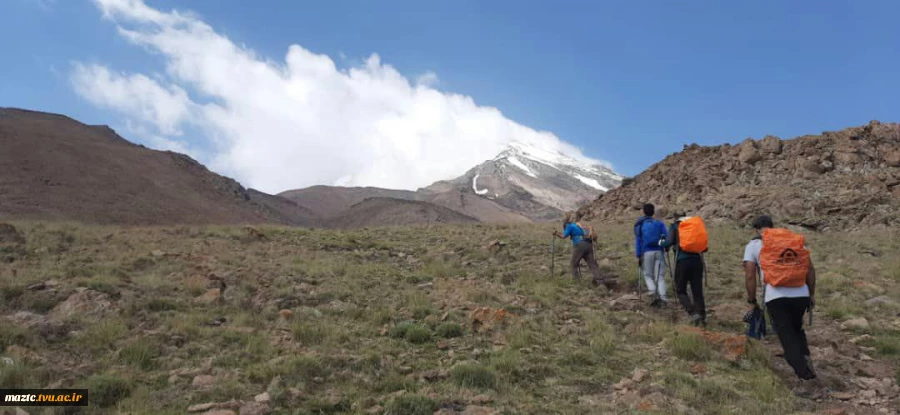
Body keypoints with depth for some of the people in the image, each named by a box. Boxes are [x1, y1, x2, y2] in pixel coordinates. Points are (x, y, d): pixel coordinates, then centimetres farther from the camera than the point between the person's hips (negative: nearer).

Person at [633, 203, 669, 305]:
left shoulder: (639, 225, 8)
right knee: (660, 275, 5)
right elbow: (666, 237, 0)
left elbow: (638, 241, 3)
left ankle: (652, 288, -13)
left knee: (648, 274, 13)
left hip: (647, 252, -1)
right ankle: (663, 295, -11)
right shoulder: (660, 223, 11)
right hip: (659, 251, 1)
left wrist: (639, 256, 2)